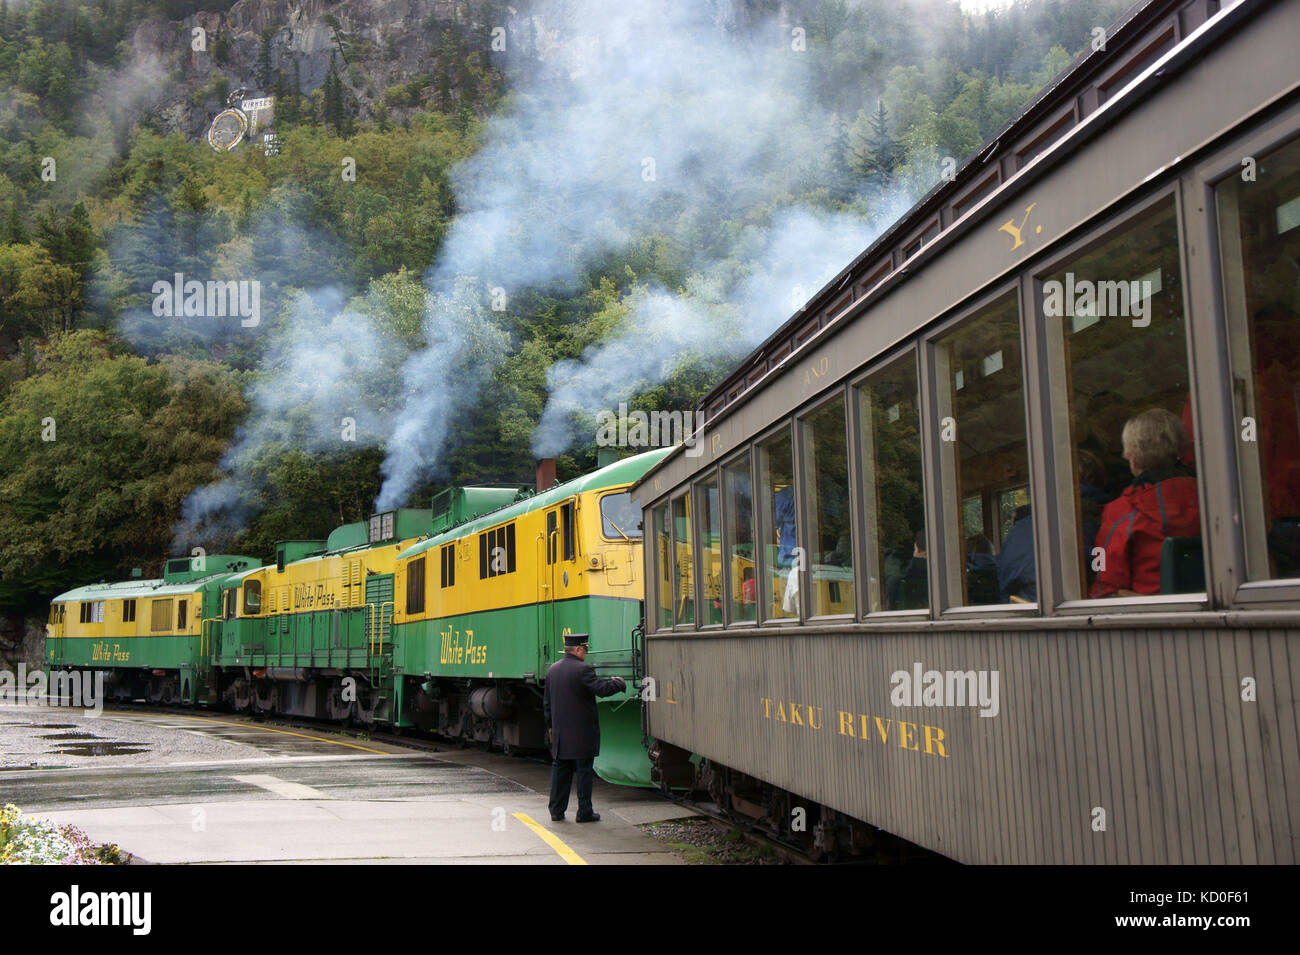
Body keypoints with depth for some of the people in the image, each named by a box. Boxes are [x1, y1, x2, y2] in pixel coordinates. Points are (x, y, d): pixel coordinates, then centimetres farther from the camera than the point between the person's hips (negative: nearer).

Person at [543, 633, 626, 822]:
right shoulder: (582, 670, -15)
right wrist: (619, 683, -1)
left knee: (560, 770, 11)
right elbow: (602, 689, -20)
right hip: (582, 732, -6)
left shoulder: (552, 670, 9)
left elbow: (546, 702, 15)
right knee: (584, 771, 2)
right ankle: (585, 812, 7)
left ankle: (556, 810, 14)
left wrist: (551, 725, 23)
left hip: (560, 732, 6)